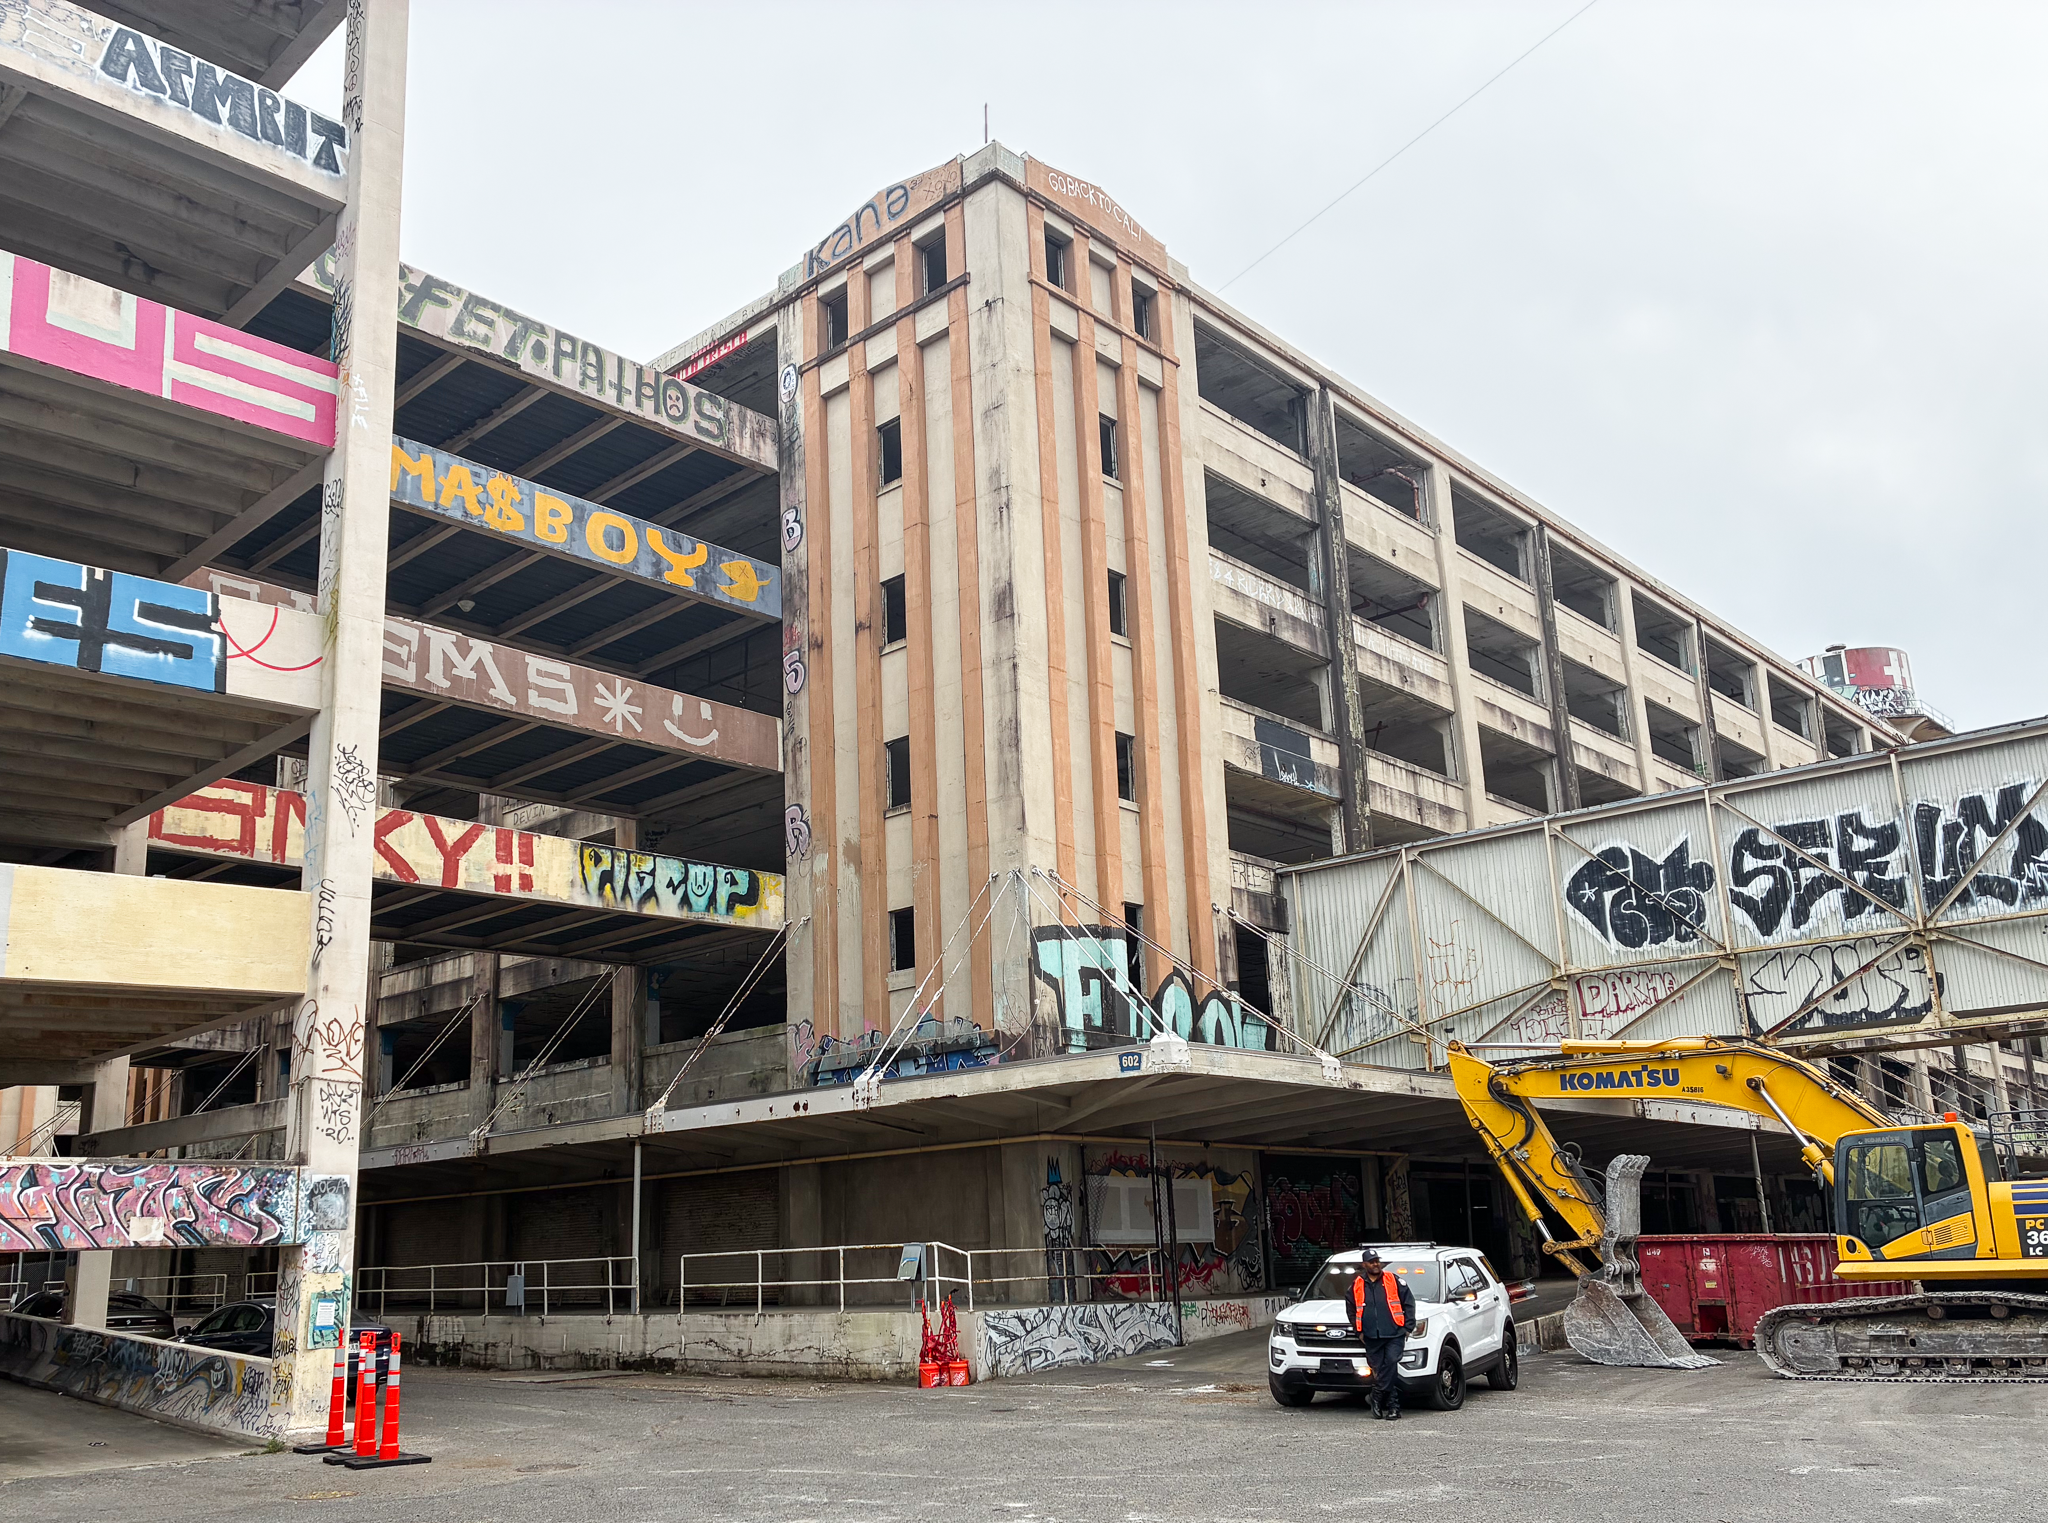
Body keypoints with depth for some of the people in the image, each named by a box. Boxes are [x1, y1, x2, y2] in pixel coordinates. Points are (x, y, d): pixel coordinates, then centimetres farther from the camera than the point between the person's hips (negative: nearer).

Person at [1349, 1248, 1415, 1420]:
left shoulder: (1393, 1280, 3)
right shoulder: (1357, 1285, 9)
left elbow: (1409, 1302, 7)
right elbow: (1352, 1310, 19)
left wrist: (1408, 1326, 2)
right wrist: (1359, 1331, 12)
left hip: (1394, 1334, -2)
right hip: (1371, 1338, 2)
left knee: (1391, 1363, -19)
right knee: (1378, 1369, 2)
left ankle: (1377, 1395, -8)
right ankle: (1393, 1407, 12)